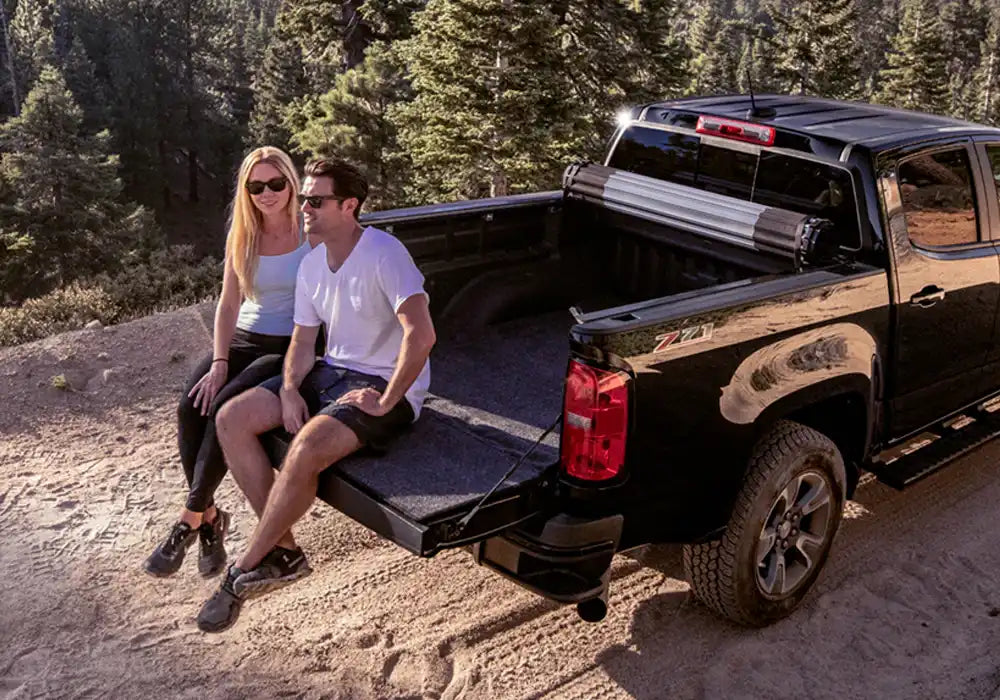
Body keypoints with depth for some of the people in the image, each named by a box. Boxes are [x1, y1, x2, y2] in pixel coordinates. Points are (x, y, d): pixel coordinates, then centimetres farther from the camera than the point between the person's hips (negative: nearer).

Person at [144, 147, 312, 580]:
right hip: (245, 339, 5)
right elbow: (228, 304, 4)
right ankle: (210, 517, -12)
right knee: (191, 406, -22)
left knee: (225, 406, -27)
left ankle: (189, 520, -15)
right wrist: (219, 363, -9)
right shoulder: (242, 236, 8)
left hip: (292, 346, -4)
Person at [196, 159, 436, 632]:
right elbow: (303, 340, 12)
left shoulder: (383, 255, -19)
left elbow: (421, 334, -29)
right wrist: (290, 390, -7)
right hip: (332, 372, 9)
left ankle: (246, 570, -10)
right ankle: (282, 551, -3)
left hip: (385, 384, -8)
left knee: (306, 448, -32)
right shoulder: (312, 264, 7)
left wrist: (385, 402, -25)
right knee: (231, 419, -6)